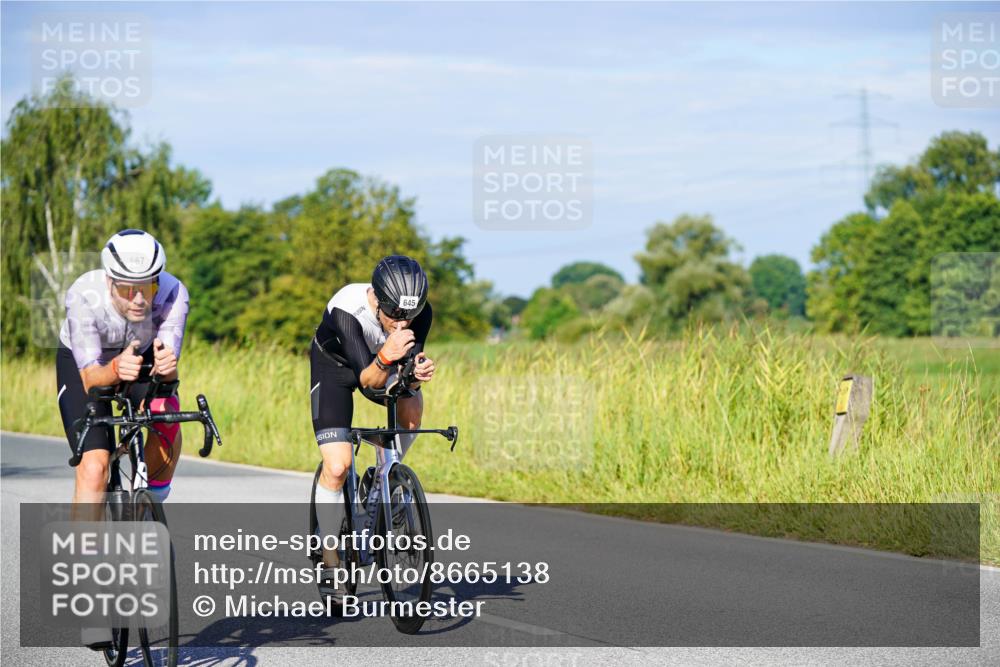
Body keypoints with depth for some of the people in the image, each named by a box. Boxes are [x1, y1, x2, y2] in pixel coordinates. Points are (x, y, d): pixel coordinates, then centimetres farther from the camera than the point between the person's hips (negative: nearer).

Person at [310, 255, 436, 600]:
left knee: (412, 410, -25)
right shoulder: (346, 310, -39)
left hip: (380, 362, 4)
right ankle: (329, 563, -3)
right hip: (335, 365, -4)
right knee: (337, 466, -15)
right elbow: (367, 381, -41)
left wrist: (418, 371, -47)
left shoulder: (420, 311, -28)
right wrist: (386, 358, -61)